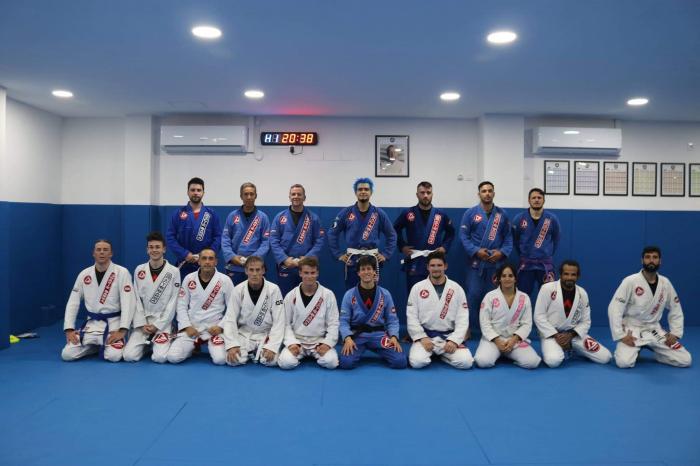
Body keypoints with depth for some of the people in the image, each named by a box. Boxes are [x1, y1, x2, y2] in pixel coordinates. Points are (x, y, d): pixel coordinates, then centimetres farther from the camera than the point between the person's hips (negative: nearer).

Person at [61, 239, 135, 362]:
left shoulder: (122, 272, -11)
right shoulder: (84, 274, 3)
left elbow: (128, 303, -17)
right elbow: (73, 303, 5)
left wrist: (122, 330, -24)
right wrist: (69, 329, -6)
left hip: (113, 323, -4)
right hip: (92, 323, 4)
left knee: (113, 356, -25)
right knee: (67, 355, -11)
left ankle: (106, 346, 11)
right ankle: (95, 346, 17)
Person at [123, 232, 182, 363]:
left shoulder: (174, 272, -5)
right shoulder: (139, 270, 5)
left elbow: (173, 302, -5)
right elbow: (136, 300, 4)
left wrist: (157, 325, -11)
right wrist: (142, 324, -7)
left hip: (162, 322, -2)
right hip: (143, 320, 3)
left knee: (160, 357, -21)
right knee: (129, 356, -14)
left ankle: (161, 342, 13)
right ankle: (147, 344, 17)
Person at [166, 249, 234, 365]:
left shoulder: (225, 280, -5)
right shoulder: (189, 279, 2)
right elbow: (181, 306, 4)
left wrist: (221, 326, -12)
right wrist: (187, 326, -8)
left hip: (214, 328, -2)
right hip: (192, 327, 2)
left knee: (220, 359, -23)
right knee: (173, 357, -16)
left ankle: (211, 344, 12)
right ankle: (194, 346, 15)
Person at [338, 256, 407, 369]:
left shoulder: (385, 294, 4)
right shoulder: (349, 294, 0)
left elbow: (392, 320, 5)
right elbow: (344, 320, -2)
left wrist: (394, 337, -13)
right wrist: (347, 338, -20)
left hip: (378, 334, 1)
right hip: (357, 334, -1)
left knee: (400, 362, -21)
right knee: (346, 363, -29)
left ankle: (384, 352, 13)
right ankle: (357, 352, 7)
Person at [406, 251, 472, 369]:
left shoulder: (456, 289, 1)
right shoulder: (417, 288, -1)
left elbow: (462, 319, -2)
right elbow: (412, 317, -3)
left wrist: (454, 340, -13)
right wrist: (422, 338, -14)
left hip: (448, 336, 1)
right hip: (425, 336, -1)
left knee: (465, 362, -21)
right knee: (417, 362, -26)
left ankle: (443, 354, 11)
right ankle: (431, 353, 10)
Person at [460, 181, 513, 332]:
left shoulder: (502, 214, 7)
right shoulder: (471, 213, 0)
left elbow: (508, 236, 7)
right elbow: (463, 235, -4)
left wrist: (502, 252, -9)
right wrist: (476, 251, -16)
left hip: (496, 262, 2)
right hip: (476, 262, -2)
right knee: (473, 296, -3)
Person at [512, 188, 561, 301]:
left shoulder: (552, 219, -3)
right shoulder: (519, 219, -5)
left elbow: (555, 240, 11)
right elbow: (515, 240, 9)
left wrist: (548, 254, 11)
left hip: (545, 264, 0)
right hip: (526, 264, 0)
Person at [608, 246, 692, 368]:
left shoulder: (665, 283, -1)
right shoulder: (630, 281, -16)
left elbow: (676, 309, 11)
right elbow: (614, 309, -18)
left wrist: (675, 334, 0)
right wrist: (621, 336, -20)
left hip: (654, 330, 4)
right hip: (632, 329, -4)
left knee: (685, 360, -7)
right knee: (624, 362, -26)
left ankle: (652, 348, 15)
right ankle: (635, 350, 8)